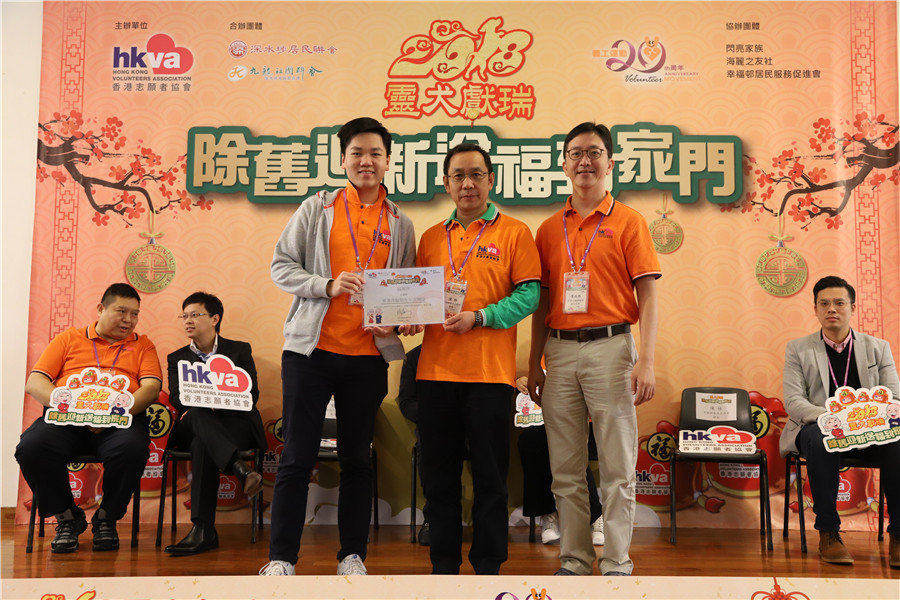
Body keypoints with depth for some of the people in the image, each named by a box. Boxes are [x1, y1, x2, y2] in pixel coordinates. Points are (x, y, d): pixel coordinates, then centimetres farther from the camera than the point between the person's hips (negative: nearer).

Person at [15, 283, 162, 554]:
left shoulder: (142, 345, 20)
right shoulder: (68, 339, 21)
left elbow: (151, 387, 3)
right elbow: (34, 382, 11)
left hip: (120, 420, -1)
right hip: (65, 419, 1)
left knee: (132, 447, -35)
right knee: (31, 447, -30)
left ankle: (105, 519, -6)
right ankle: (68, 517, -3)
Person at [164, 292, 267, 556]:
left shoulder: (240, 351, 14)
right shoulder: (177, 358, 20)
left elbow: (251, 394, 1)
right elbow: (176, 398, 3)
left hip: (234, 421, -1)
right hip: (192, 426, 2)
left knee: (202, 444, -36)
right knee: (198, 415, -38)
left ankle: (203, 530, -43)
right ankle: (241, 471, -55)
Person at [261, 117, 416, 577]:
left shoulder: (400, 224, 10)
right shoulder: (317, 208, 5)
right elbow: (281, 266, 2)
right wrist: (327, 285, -15)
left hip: (368, 355, 2)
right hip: (312, 348, -2)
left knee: (357, 457, 9)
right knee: (298, 456, 1)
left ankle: (352, 556, 20)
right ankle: (281, 558, 11)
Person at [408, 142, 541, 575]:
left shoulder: (513, 233, 3)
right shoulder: (431, 238, 15)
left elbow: (529, 294, -5)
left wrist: (479, 317, -16)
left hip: (490, 371, -4)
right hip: (436, 370, 4)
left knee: (489, 477, 4)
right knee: (439, 475, 9)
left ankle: (488, 566, 17)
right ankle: (444, 564, 22)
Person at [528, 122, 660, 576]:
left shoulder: (628, 222, 2)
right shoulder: (549, 229, 13)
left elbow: (647, 295, -3)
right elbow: (542, 300, 14)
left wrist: (646, 361, -12)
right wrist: (534, 363, 10)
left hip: (610, 347, -3)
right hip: (560, 350, 4)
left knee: (617, 467, 1)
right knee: (565, 469, 8)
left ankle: (616, 563, 12)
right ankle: (574, 559, 20)